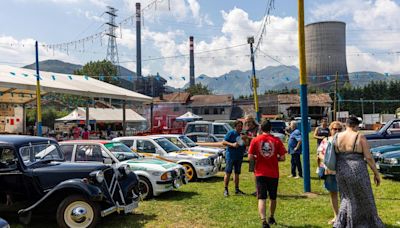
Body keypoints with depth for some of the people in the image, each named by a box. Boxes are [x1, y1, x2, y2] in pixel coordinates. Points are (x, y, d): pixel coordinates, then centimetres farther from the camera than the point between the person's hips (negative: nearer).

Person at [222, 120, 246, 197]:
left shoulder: (242, 134, 14)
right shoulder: (231, 133, -5)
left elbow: (246, 144, 24)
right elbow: (223, 142, -9)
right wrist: (232, 144, -22)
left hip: (239, 157, 6)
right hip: (230, 156, -6)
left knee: (237, 173, 12)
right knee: (228, 173, -4)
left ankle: (237, 189, 20)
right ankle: (226, 190, 1)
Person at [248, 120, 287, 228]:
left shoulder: (255, 140, -5)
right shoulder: (276, 140, -5)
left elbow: (250, 158, -7)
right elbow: (282, 158, -6)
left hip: (260, 173, -1)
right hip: (273, 174, 1)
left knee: (262, 198, -2)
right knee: (273, 198, 19)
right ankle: (271, 218, 37)